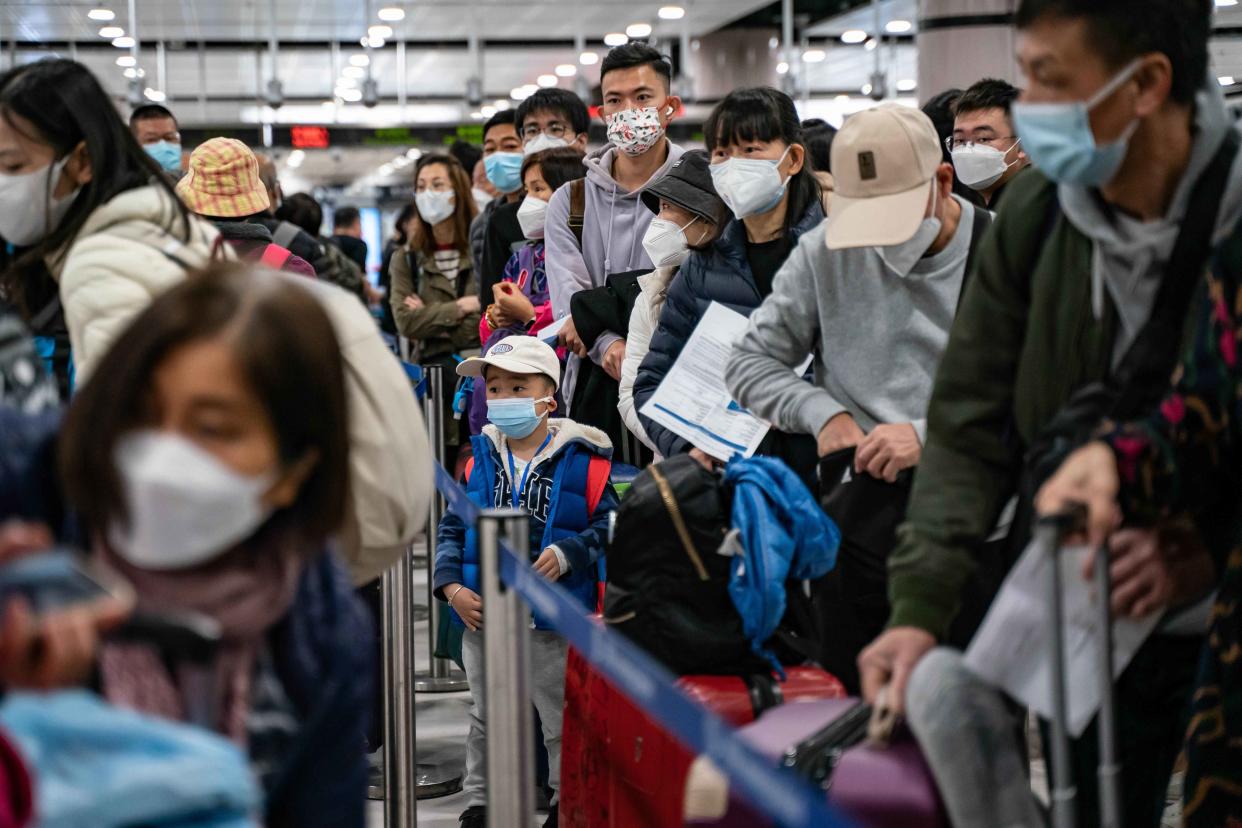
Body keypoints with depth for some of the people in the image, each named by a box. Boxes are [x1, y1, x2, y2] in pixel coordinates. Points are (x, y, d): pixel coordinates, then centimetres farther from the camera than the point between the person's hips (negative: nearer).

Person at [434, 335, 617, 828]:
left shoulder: (582, 458, -9)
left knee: (563, 721, 8)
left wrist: (567, 555, -25)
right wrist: (451, 586, -6)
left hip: (554, 620, -4)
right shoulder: (480, 457, 4)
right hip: (483, 616, 4)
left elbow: (606, 526, -11)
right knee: (486, 719, 17)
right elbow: (452, 527, 6)